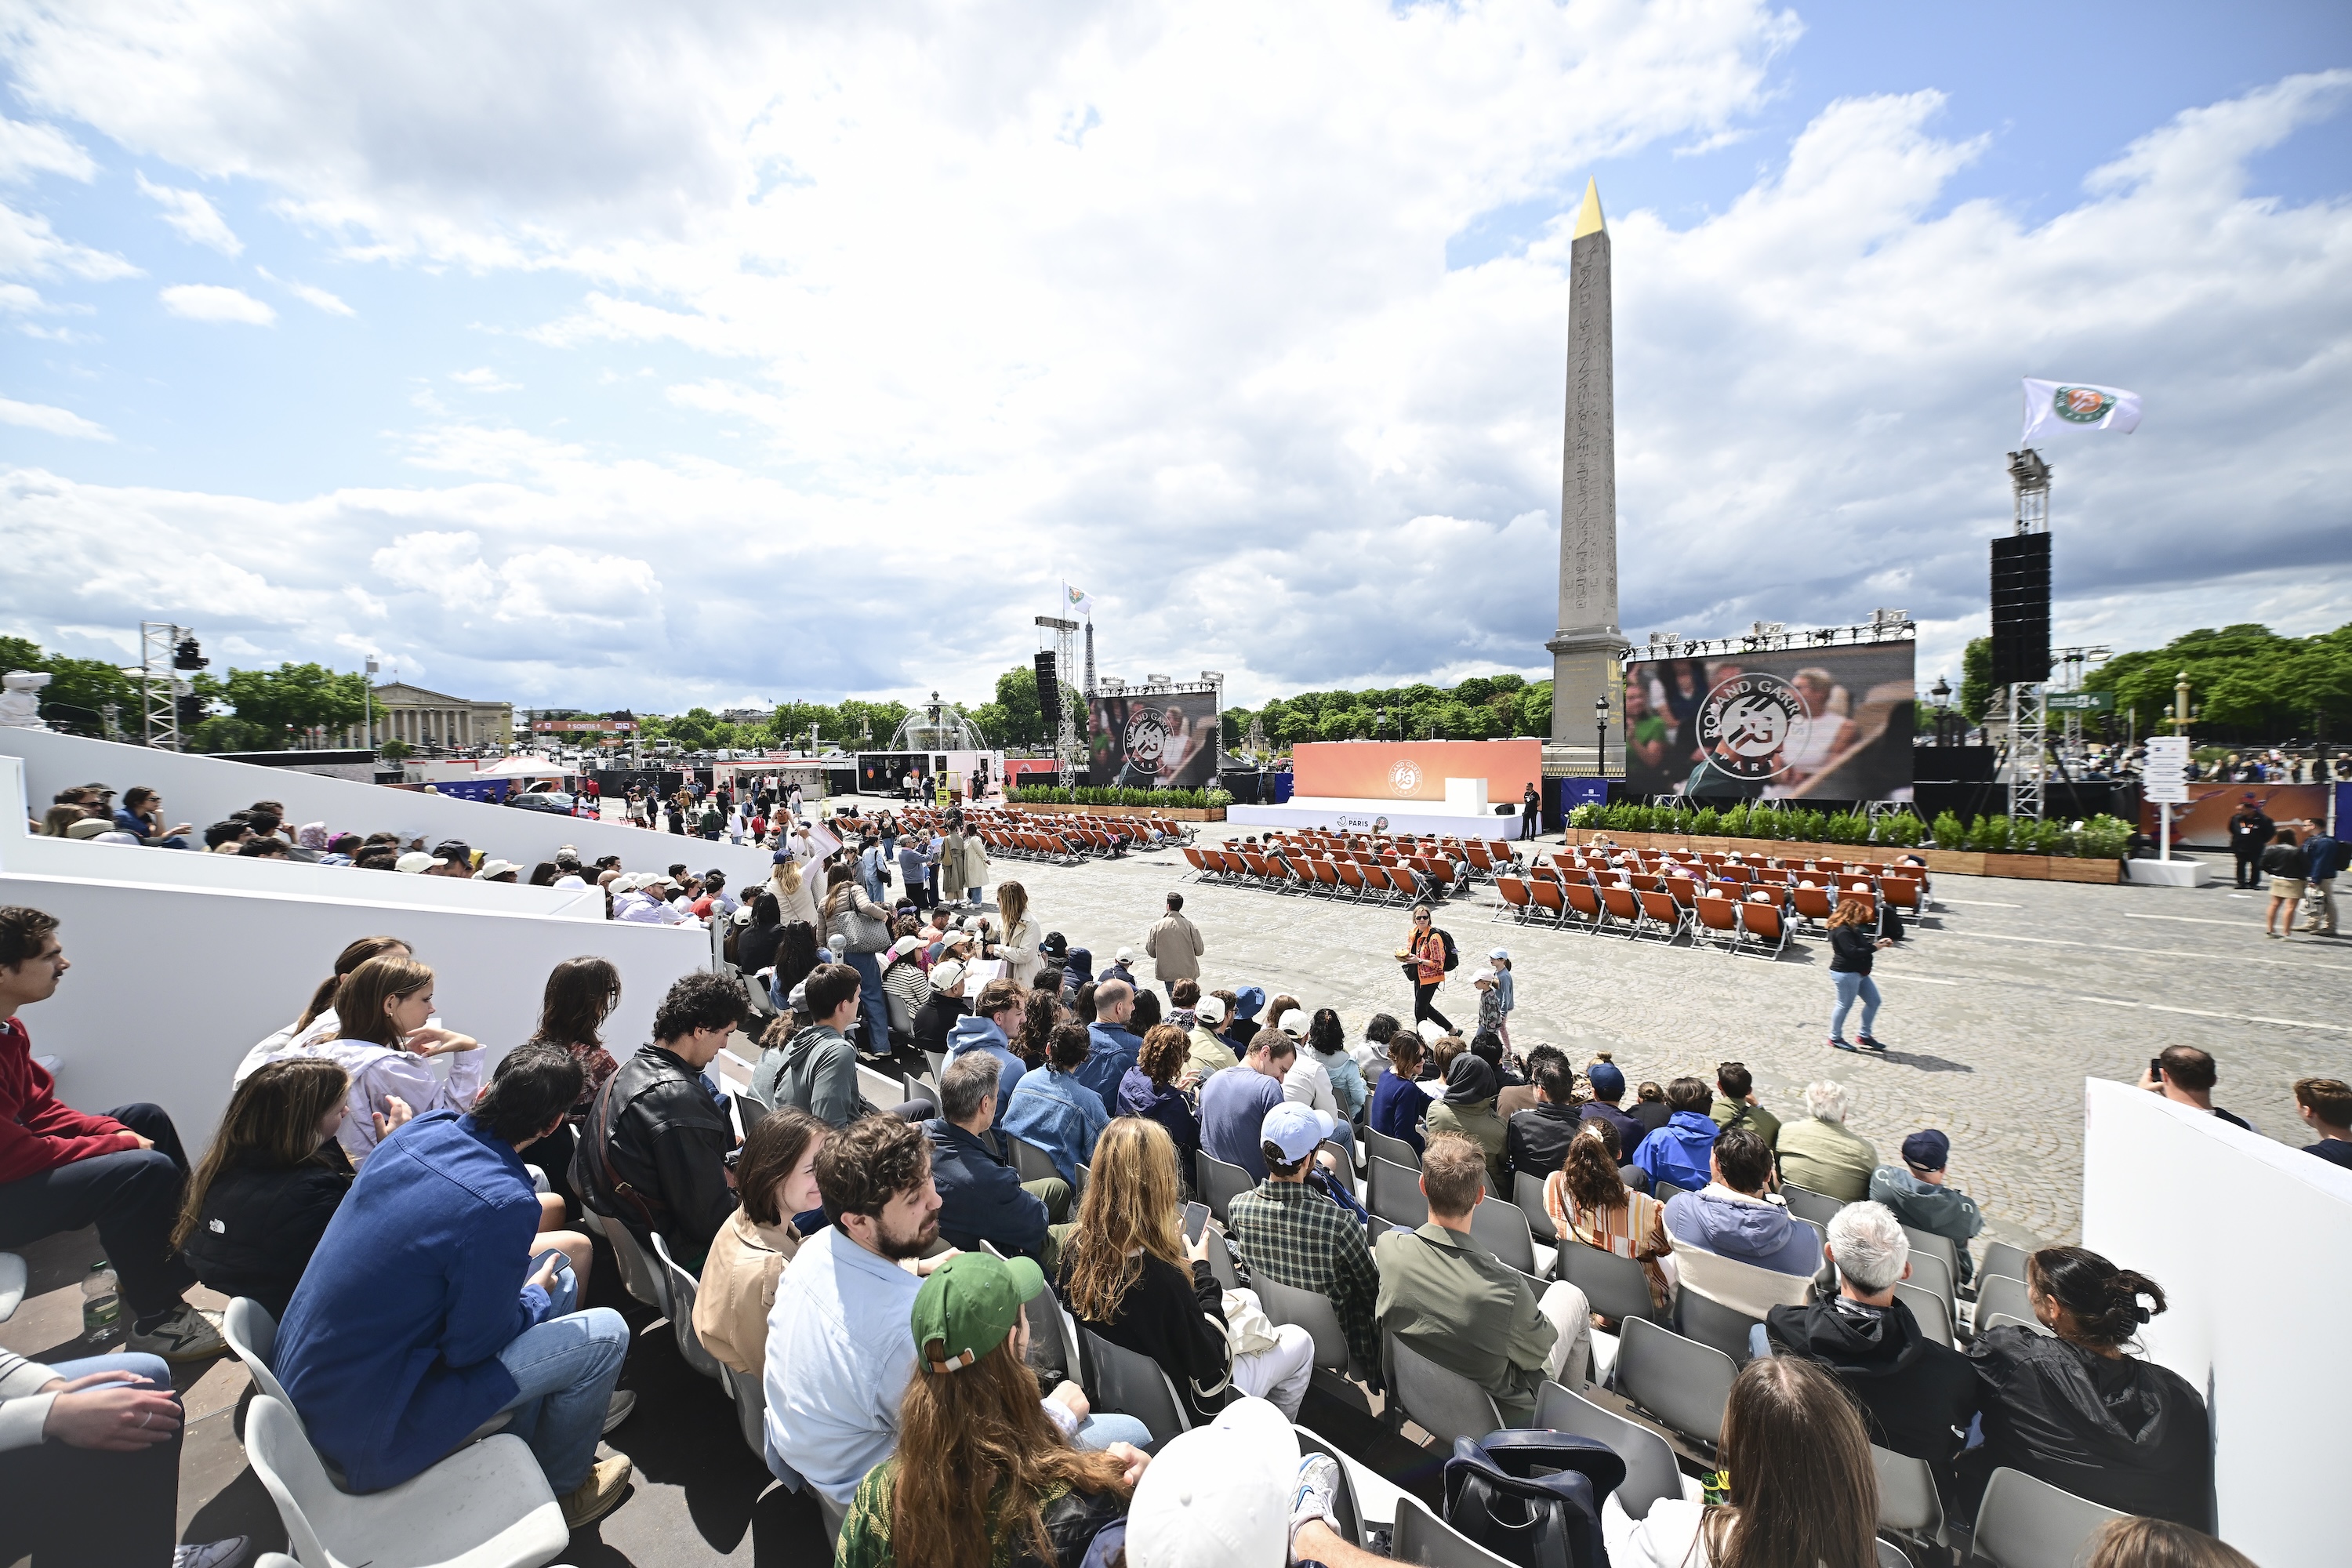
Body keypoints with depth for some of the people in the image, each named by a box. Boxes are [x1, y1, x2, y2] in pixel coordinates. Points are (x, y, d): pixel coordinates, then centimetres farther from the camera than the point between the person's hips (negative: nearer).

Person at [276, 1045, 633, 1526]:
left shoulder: (424, 1127, -9)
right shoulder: (503, 1205, -32)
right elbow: (471, 1346, -20)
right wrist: (536, 1296, -2)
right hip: (364, 1438, -8)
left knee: (558, 1277, 12)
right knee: (605, 1332, -3)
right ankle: (558, 1487, 23)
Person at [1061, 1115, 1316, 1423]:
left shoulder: (1076, 1247, -18)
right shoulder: (1159, 1275, -39)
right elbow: (1209, 1360, -24)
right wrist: (1201, 1269, -13)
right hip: (1183, 1408, -6)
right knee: (1299, 1341, 15)